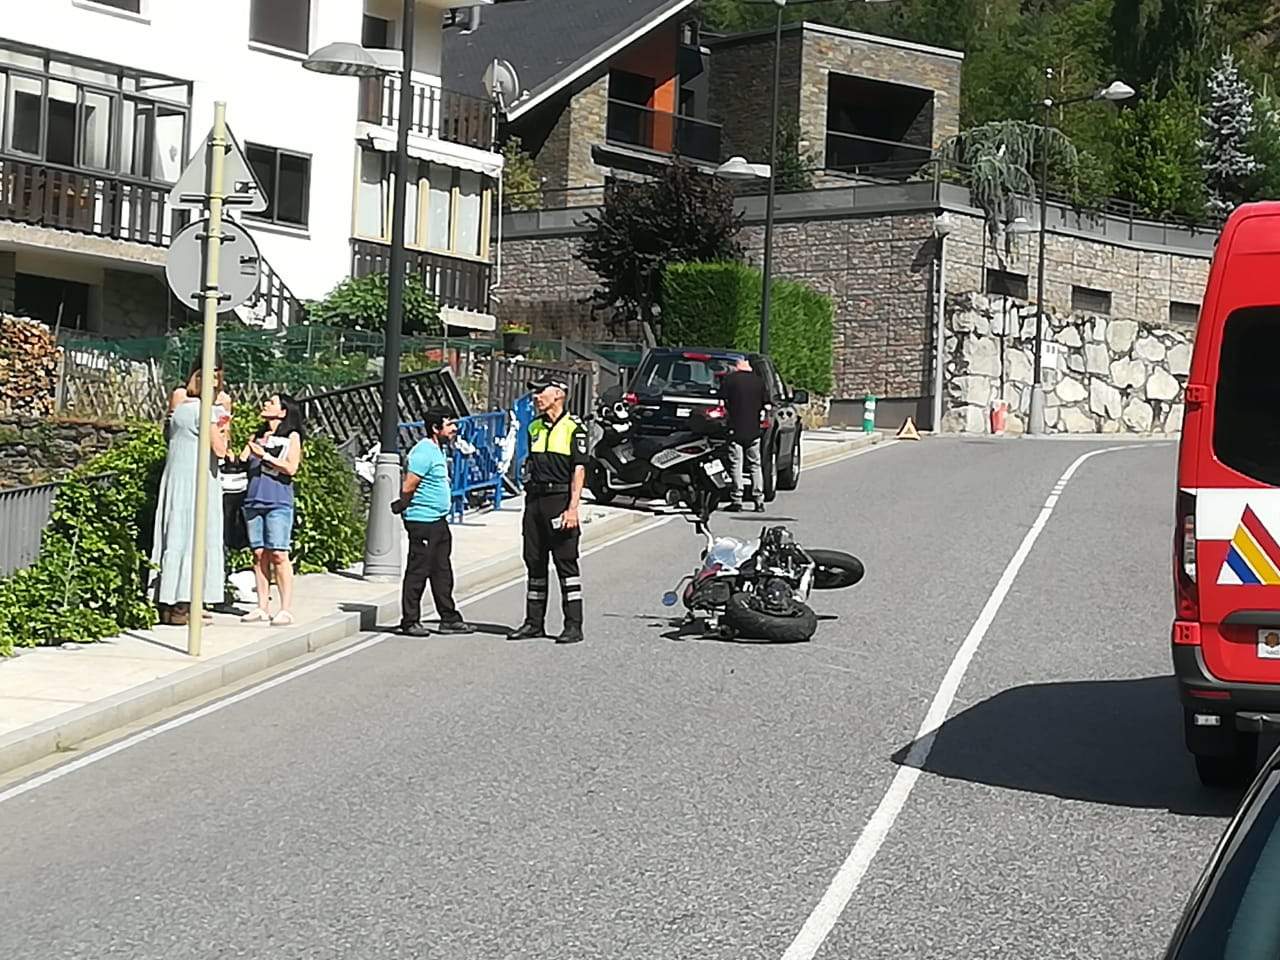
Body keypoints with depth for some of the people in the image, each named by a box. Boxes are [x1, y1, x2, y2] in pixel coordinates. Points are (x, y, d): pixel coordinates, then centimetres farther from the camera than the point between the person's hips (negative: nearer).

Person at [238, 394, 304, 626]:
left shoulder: (292, 437, 5)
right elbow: (241, 459, 11)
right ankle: (262, 607, 7)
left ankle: (286, 609, -10)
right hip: (254, 500, 5)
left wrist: (265, 455, -11)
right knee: (259, 554, 3)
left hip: (278, 502, -5)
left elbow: (291, 468, -7)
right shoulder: (257, 436, 19)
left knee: (278, 554, -10)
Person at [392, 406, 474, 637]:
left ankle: (449, 618, 17)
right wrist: (402, 506, -5)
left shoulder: (438, 450, 15)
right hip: (423, 521, -10)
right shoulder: (424, 451, -16)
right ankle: (410, 622, 2)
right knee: (418, 572, -4)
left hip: (439, 521, 10)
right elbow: (408, 487, -18)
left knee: (442, 572, 12)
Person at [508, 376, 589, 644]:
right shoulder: (534, 428, 15)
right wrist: (529, 501, 14)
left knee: (566, 563, -6)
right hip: (535, 499, 7)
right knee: (534, 562, 9)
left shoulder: (573, 428, -5)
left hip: (560, 499, -7)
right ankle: (534, 622, 16)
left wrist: (572, 508, -17)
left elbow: (579, 470, -10)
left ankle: (573, 625, -3)